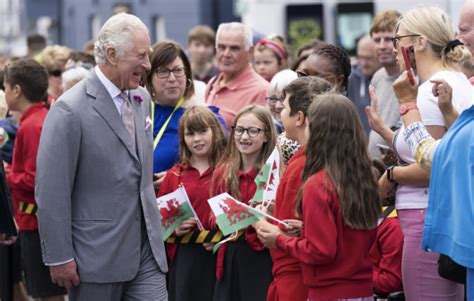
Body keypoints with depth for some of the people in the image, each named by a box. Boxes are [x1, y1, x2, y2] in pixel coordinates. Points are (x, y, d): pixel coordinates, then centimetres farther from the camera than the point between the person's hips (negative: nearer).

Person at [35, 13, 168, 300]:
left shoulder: (141, 98, 10)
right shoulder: (70, 110, -15)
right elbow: (51, 192, -15)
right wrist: (60, 258, -15)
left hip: (146, 248, 6)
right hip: (99, 255, -6)